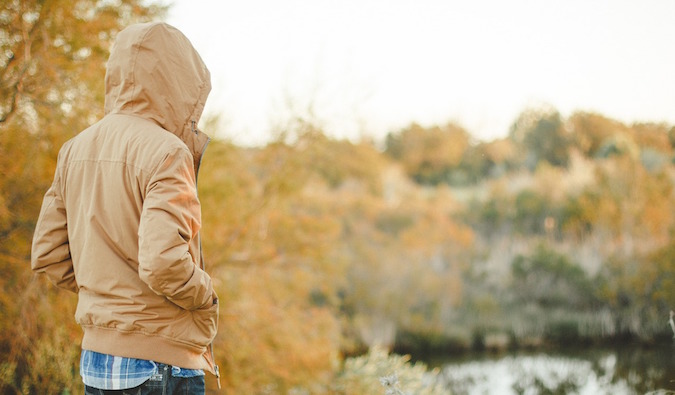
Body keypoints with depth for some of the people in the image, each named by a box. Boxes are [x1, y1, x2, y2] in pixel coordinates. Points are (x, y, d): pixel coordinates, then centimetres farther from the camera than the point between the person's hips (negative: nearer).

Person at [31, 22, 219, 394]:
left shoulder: (75, 149, 8)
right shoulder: (164, 152, -15)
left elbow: (47, 254, 10)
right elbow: (162, 262, -25)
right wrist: (206, 296, -7)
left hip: (94, 359, 7)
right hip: (159, 363, -7)